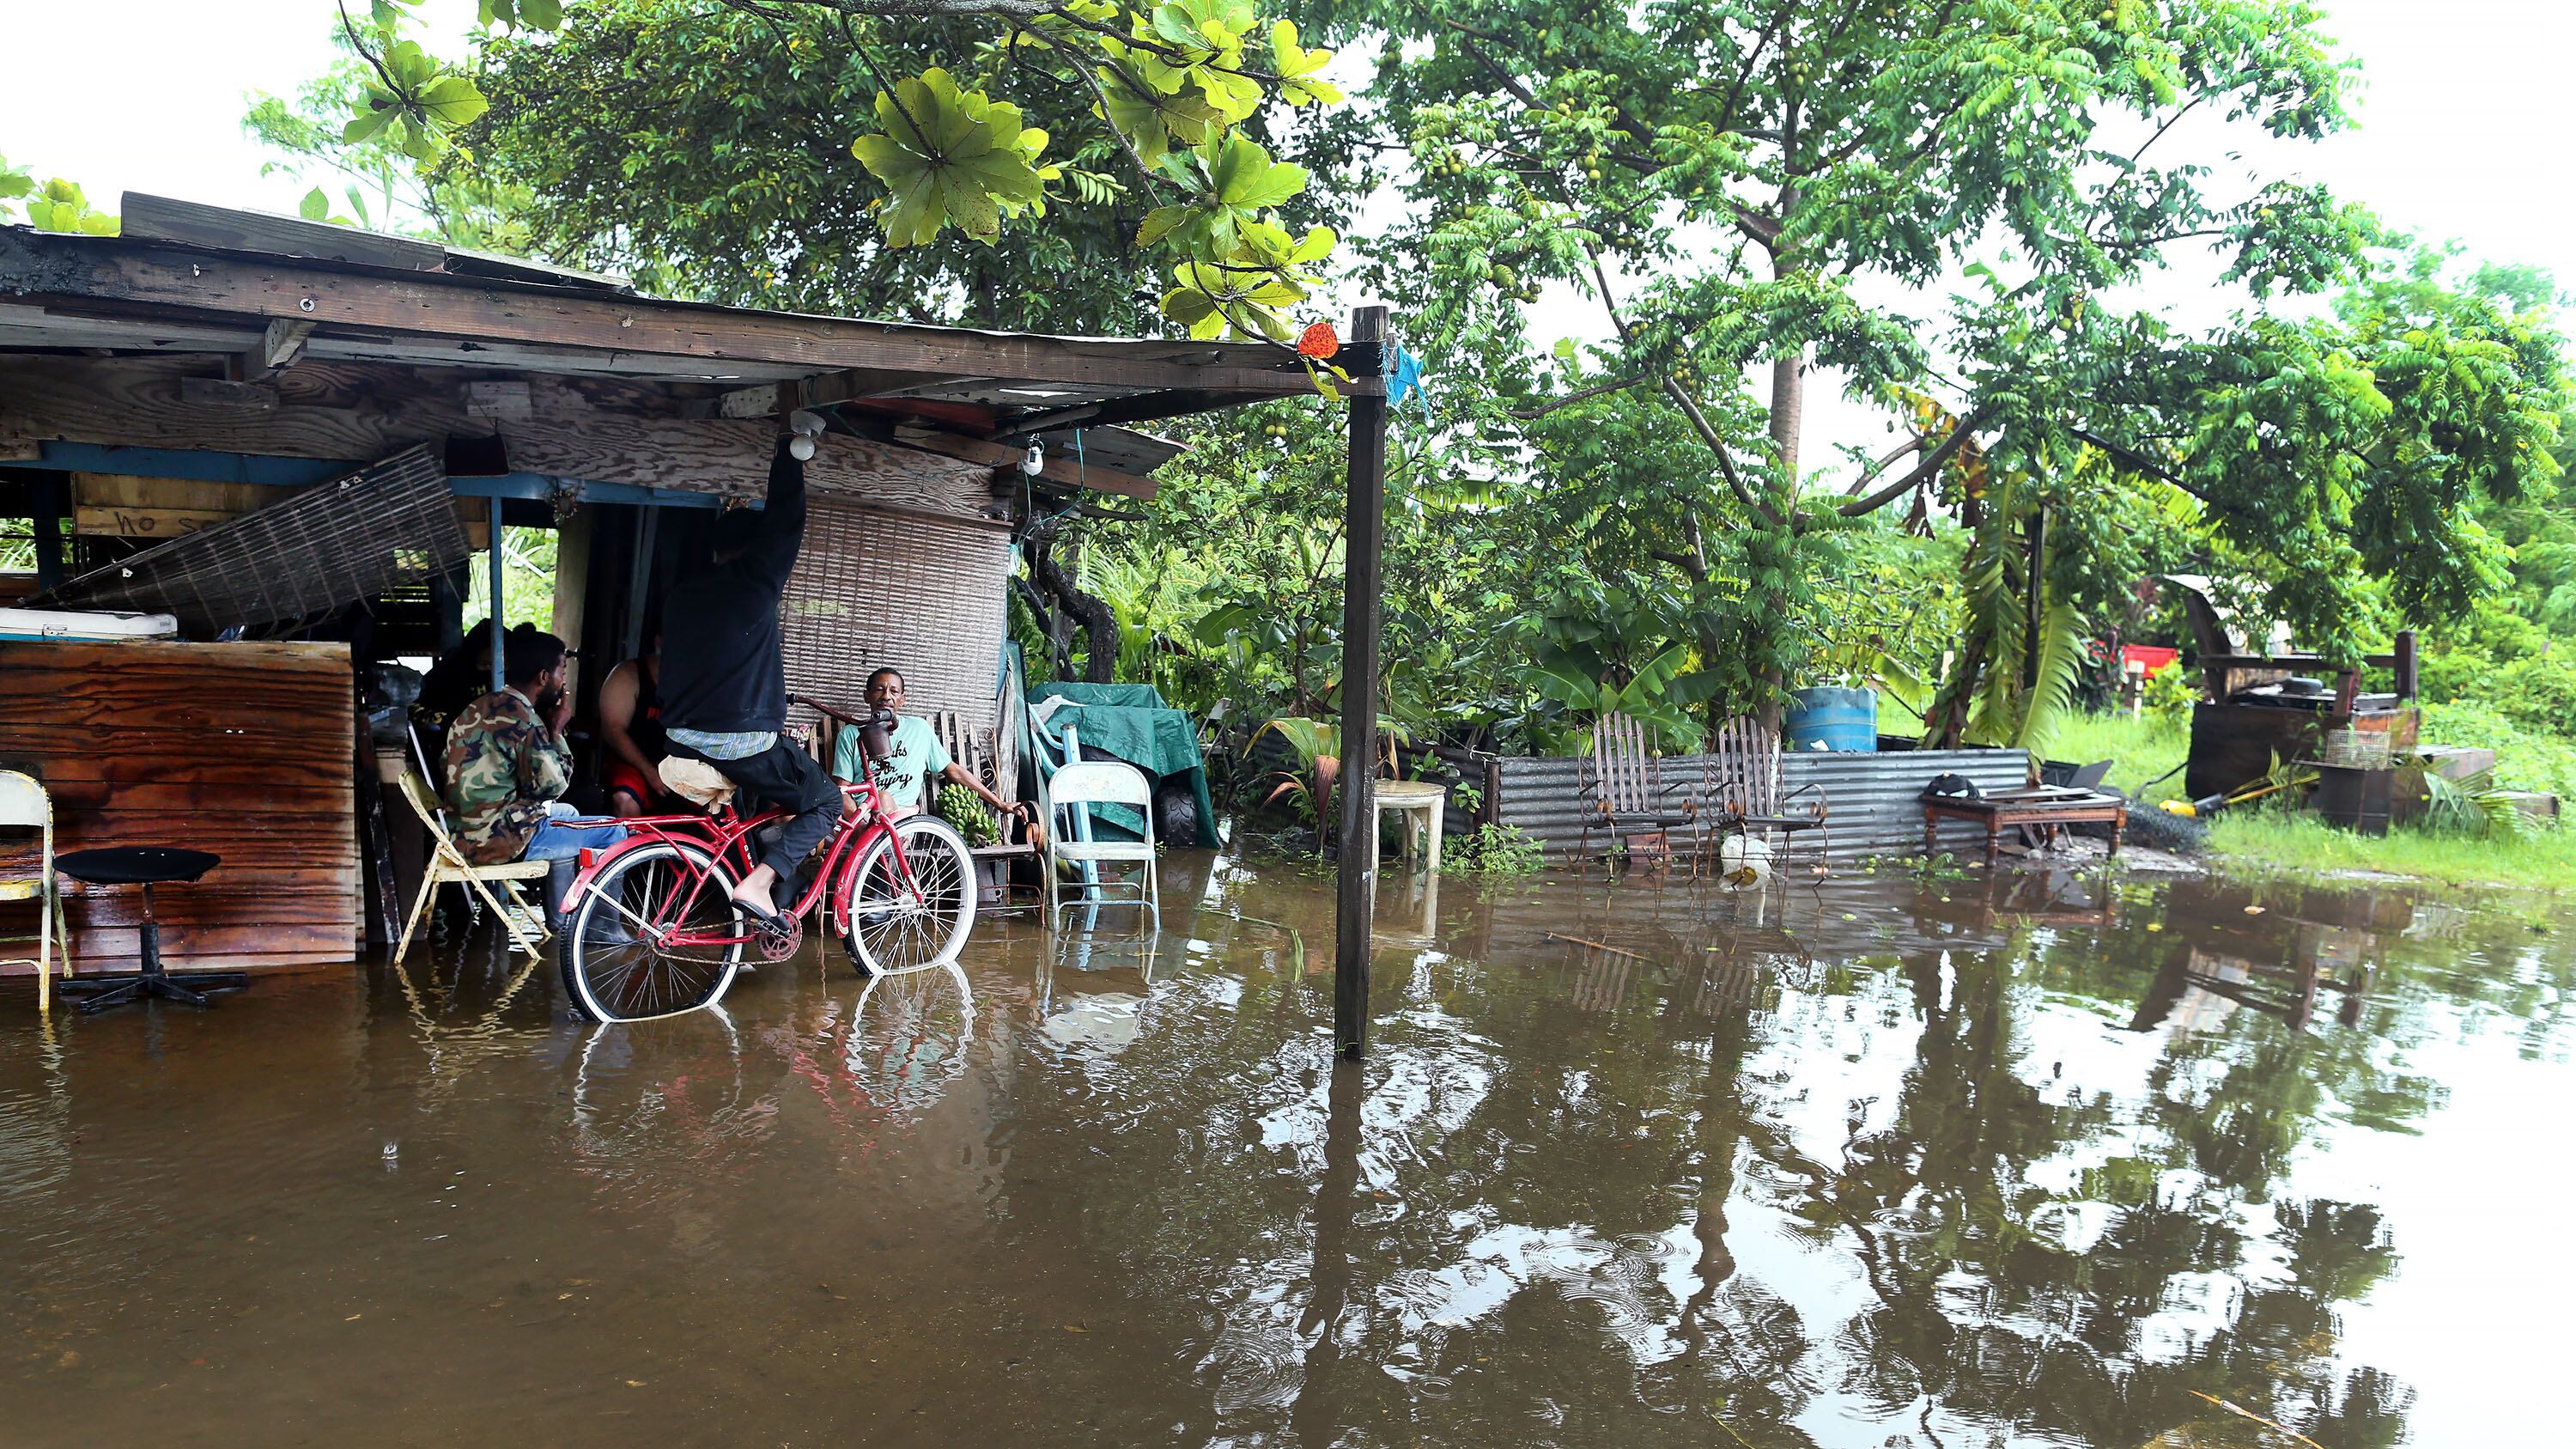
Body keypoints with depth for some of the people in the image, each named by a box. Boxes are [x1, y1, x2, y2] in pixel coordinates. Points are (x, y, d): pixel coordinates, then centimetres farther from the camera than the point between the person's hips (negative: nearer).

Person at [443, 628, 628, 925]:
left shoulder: (479, 708, 8)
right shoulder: (524, 720, -21)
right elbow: (551, 786, -15)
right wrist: (557, 730, -7)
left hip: (465, 830, 10)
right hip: (501, 839, -10)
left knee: (566, 813, 32)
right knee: (614, 832, -1)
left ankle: (560, 921, 35)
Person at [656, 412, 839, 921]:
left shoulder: (680, 594, 12)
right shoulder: (755, 579, -8)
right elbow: (785, 516, 0)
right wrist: (791, 449, 13)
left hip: (681, 741, 7)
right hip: (742, 743, -7)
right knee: (827, 801, 7)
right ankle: (759, 882, -9)